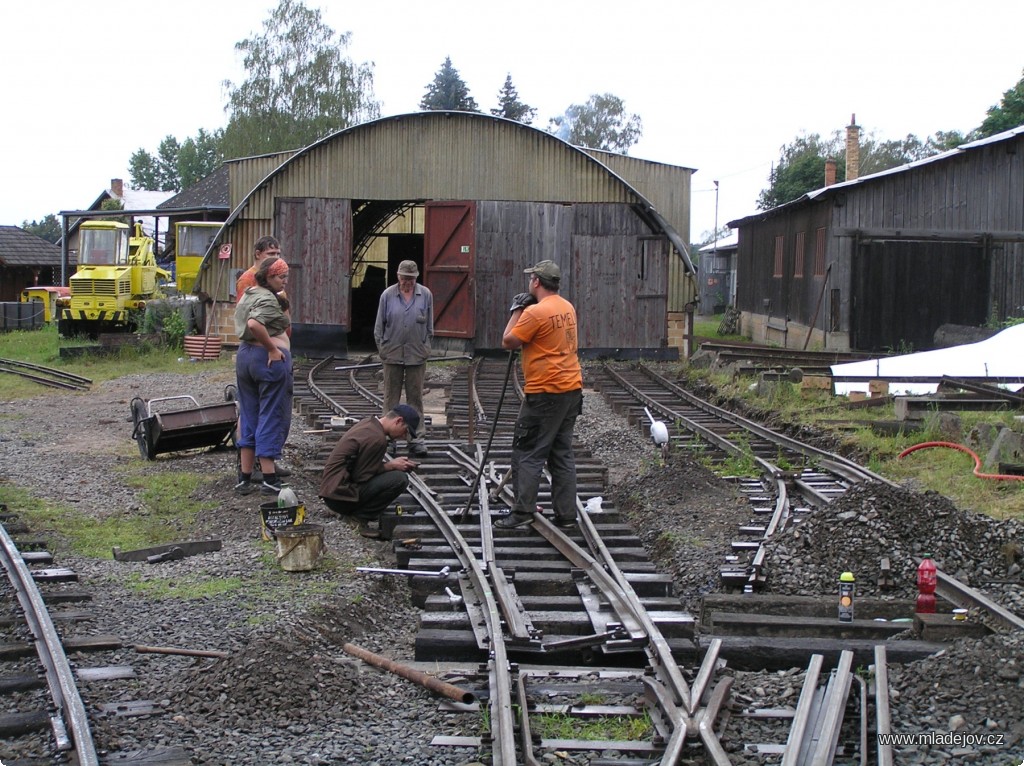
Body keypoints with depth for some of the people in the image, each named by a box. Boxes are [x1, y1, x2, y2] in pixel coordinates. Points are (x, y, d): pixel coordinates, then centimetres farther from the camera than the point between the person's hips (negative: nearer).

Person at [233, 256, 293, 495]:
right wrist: (272, 348, -21)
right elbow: (254, 324, -31)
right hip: (270, 359, -9)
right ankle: (269, 478, 0)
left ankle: (244, 477, 15)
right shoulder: (268, 299, -14)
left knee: (248, 417, 13)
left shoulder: (248, 295, 15)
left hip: (244, 356, 9)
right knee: (272, 417, -2)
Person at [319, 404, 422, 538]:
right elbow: (362, 476, -15)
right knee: (400, 479, -16)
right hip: (340, 495, -10)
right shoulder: (377, 438, -19)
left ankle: (353, 512, 8)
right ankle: (359, 518, -9)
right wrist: (391, 465, -5)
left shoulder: (368, 424, 11)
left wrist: (392, 464, 10)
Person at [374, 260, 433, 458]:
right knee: (391, 397, 5)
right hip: (393, 354, 0)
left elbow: (429, 326, 10)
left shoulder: (425, 295, 3)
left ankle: (416, 440, 5)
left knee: (415, 398, 3)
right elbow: (379, 325, 7)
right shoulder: (388, 295, 0)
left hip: (416, 355, 0)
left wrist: (425, 348, 7)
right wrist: (382, 348, 5)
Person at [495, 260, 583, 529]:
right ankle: (566, 514, 12)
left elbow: (508, 342, -9)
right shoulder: (567, 308, 11)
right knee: (562, 454, 11)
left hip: (545, 393, -8)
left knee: (528, 453, -3)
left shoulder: (536, 312, -16)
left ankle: (522, 511, -5)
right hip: (571, 389, 8)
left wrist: (517, 310, 1)